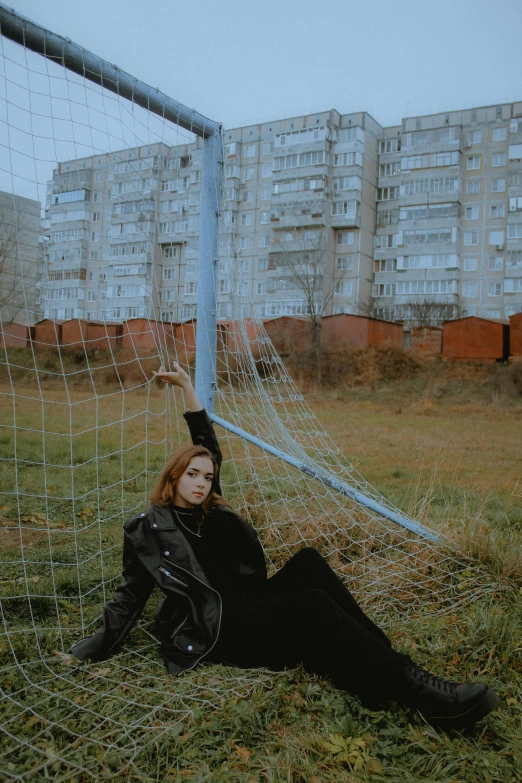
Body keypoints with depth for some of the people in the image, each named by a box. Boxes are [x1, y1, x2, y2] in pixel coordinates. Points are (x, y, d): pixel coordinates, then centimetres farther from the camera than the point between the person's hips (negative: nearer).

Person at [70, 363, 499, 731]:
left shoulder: (210, 511, 19)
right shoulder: (147, 529, 3)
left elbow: (210, 448, 22)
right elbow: (132, 594, 5)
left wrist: (187, 386, 22)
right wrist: (100, 647, -3)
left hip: (255, 604, 7)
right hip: (218, 627, -7)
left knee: (307, 561, -23)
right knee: (313, 605, -31)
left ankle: (384, 654, -28)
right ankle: (410, 686, -37)